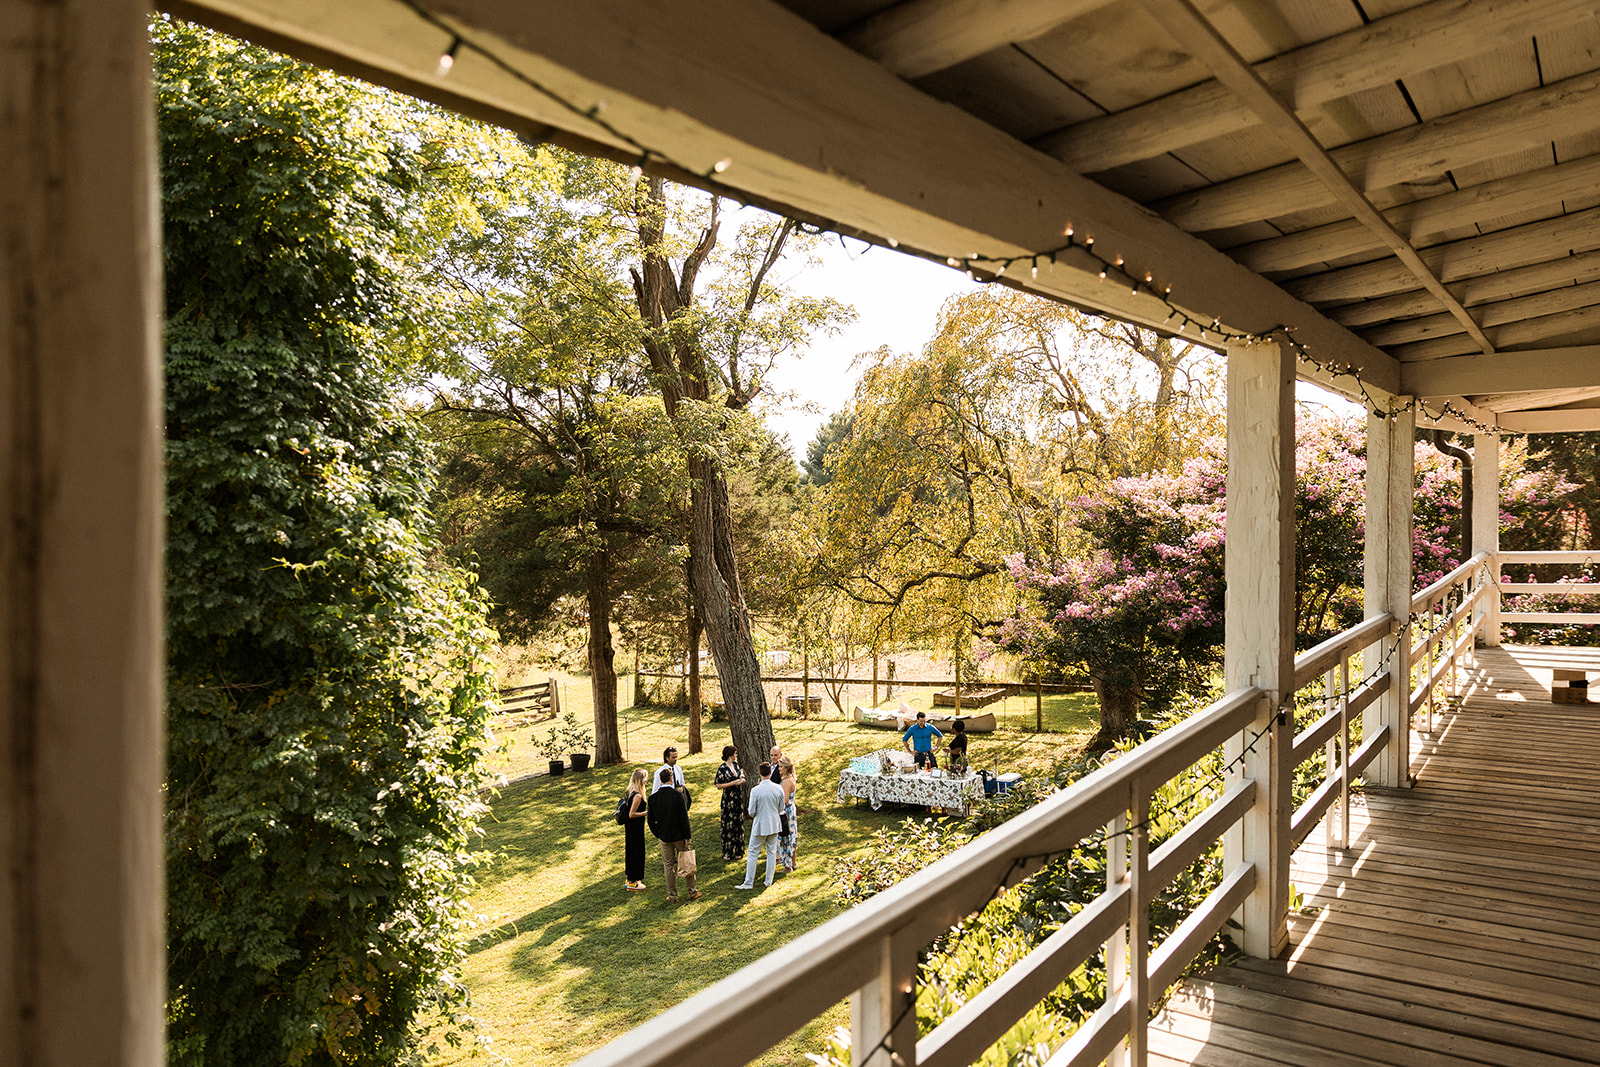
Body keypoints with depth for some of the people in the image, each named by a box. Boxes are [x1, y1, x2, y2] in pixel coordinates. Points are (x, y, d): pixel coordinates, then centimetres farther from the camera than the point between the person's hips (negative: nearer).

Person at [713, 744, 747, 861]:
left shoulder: (736, 764, 7)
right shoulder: (722, 768, -14)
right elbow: (718, 785, -13)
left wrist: (742, 779, -3)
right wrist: (734, 783, -18)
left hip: (739, 798, 7)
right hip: (728, 799, -7)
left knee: (739, 823, 11)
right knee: (729, 825, -1)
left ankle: (736, 850, 22)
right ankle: (727, 853, 8)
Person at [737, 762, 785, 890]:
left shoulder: (755, 790, -19)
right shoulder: (779, 788, -8)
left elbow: (752, 812, -13)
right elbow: (781, 808, 2)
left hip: (760, 826, -4)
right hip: (774, 825, 4)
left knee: (753, 854, 8)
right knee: (772, 852, 15)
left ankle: (748, 883, 11)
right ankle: (769, 881, 22)